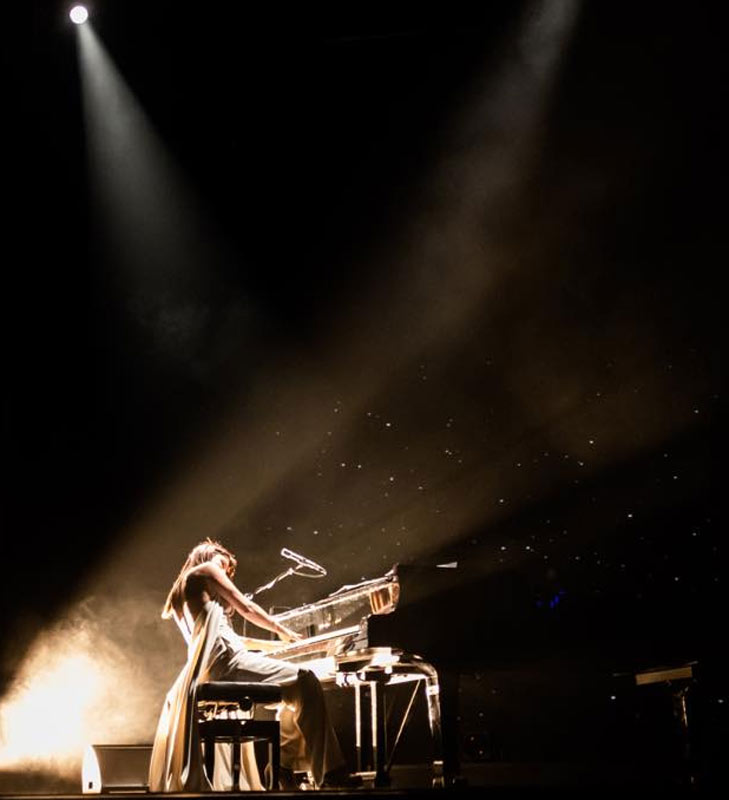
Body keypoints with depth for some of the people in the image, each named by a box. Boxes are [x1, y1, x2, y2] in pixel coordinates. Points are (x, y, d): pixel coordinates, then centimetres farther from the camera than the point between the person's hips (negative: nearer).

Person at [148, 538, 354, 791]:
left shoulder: (182, 595, 34)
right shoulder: (206, 569, 10)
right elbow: (245, 608, 3)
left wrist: (277, 644, 31)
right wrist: (282, 630, 15)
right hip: (223, 659, -10)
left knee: (294, 692, 19)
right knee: (304, 681, -18)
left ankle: (285, 762, 10)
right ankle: (329, 772, -25)